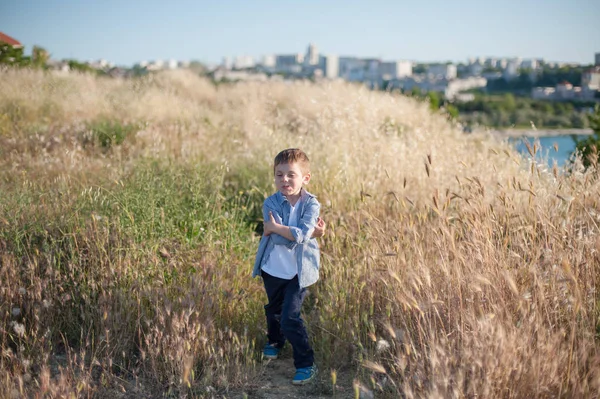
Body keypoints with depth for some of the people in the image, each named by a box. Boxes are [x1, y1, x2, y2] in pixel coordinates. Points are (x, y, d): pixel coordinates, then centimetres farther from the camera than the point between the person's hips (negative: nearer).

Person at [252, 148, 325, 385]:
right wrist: (310, 233, -27)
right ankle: (275, 341, 54)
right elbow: (278, 238, -26)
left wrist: (275, 228, -28)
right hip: (273, 269, 3)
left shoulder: (311, 204, -15)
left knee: (290, 317, -10)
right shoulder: (271, 203, -13)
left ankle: (306, 363, 7)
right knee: (273, 310, 25)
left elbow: (302, 234, -30)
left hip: (299, 271, -3)